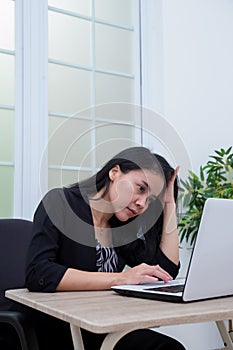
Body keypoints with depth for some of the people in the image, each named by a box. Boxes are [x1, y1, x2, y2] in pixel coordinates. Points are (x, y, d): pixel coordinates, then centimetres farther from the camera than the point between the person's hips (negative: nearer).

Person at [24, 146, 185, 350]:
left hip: (101, 329, 7)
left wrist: (170, 204, 3)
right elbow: (37, 275, -21)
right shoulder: (61, 203, -8)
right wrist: (120, 278, -24)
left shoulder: (123, 227, 10)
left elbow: (167, 270, 3)